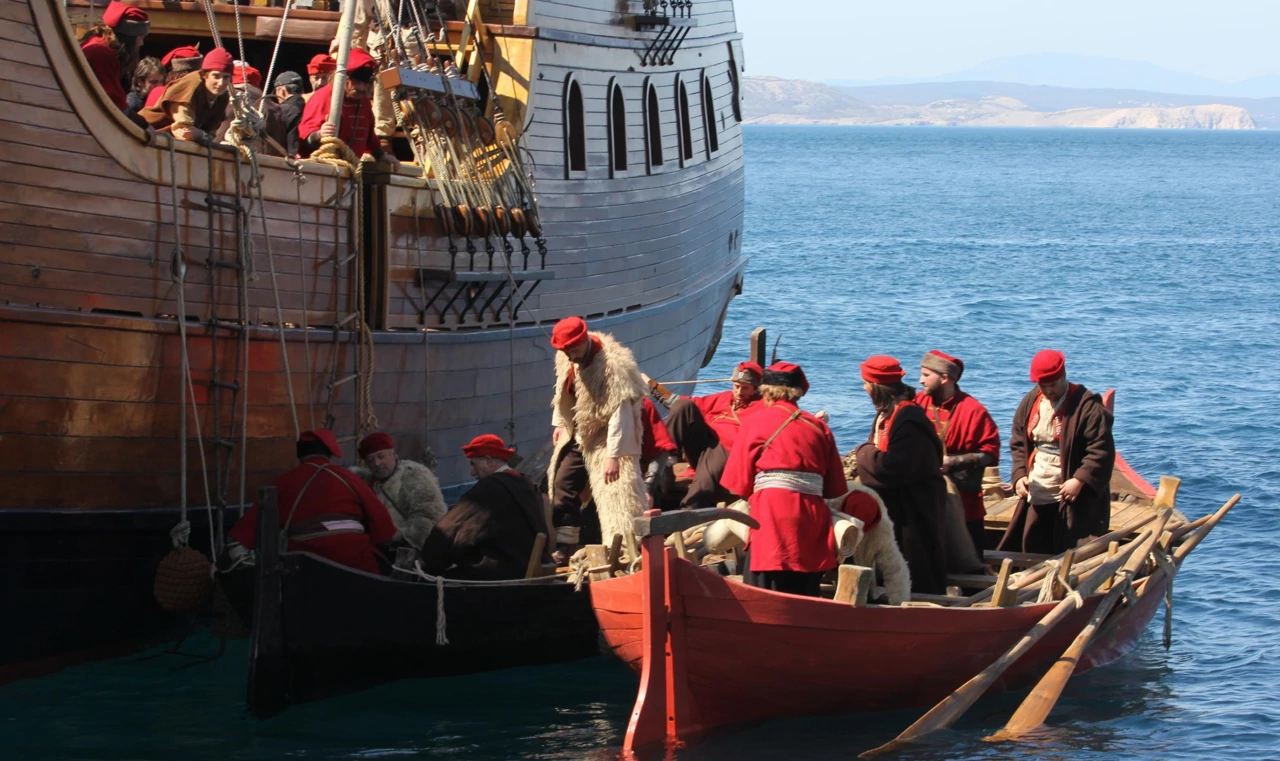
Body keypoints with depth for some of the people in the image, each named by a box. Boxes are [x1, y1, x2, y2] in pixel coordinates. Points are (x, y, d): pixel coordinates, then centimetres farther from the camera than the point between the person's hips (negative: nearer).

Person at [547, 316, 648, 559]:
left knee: (614, 492, -16)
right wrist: (558, 423, 17)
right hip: (578, 434, 8)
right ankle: (565, 547, 23)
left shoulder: (613, 366, -28)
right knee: (562, 485, 13)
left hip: (606, 438, -8)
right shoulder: (567, 360, -4)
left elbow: (620, 414, -28)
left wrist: (613, 456, -29)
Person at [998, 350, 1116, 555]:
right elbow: (1018, 444, 16)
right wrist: (1020, 475, 2)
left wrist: (1080, 480, -24)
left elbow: (1101, 451, -15)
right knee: (1031, 550, 12)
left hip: (1073, 499, -7)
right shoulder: (1030, 403, 8)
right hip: (1036, 496, 7)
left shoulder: (1088, 406, -13)